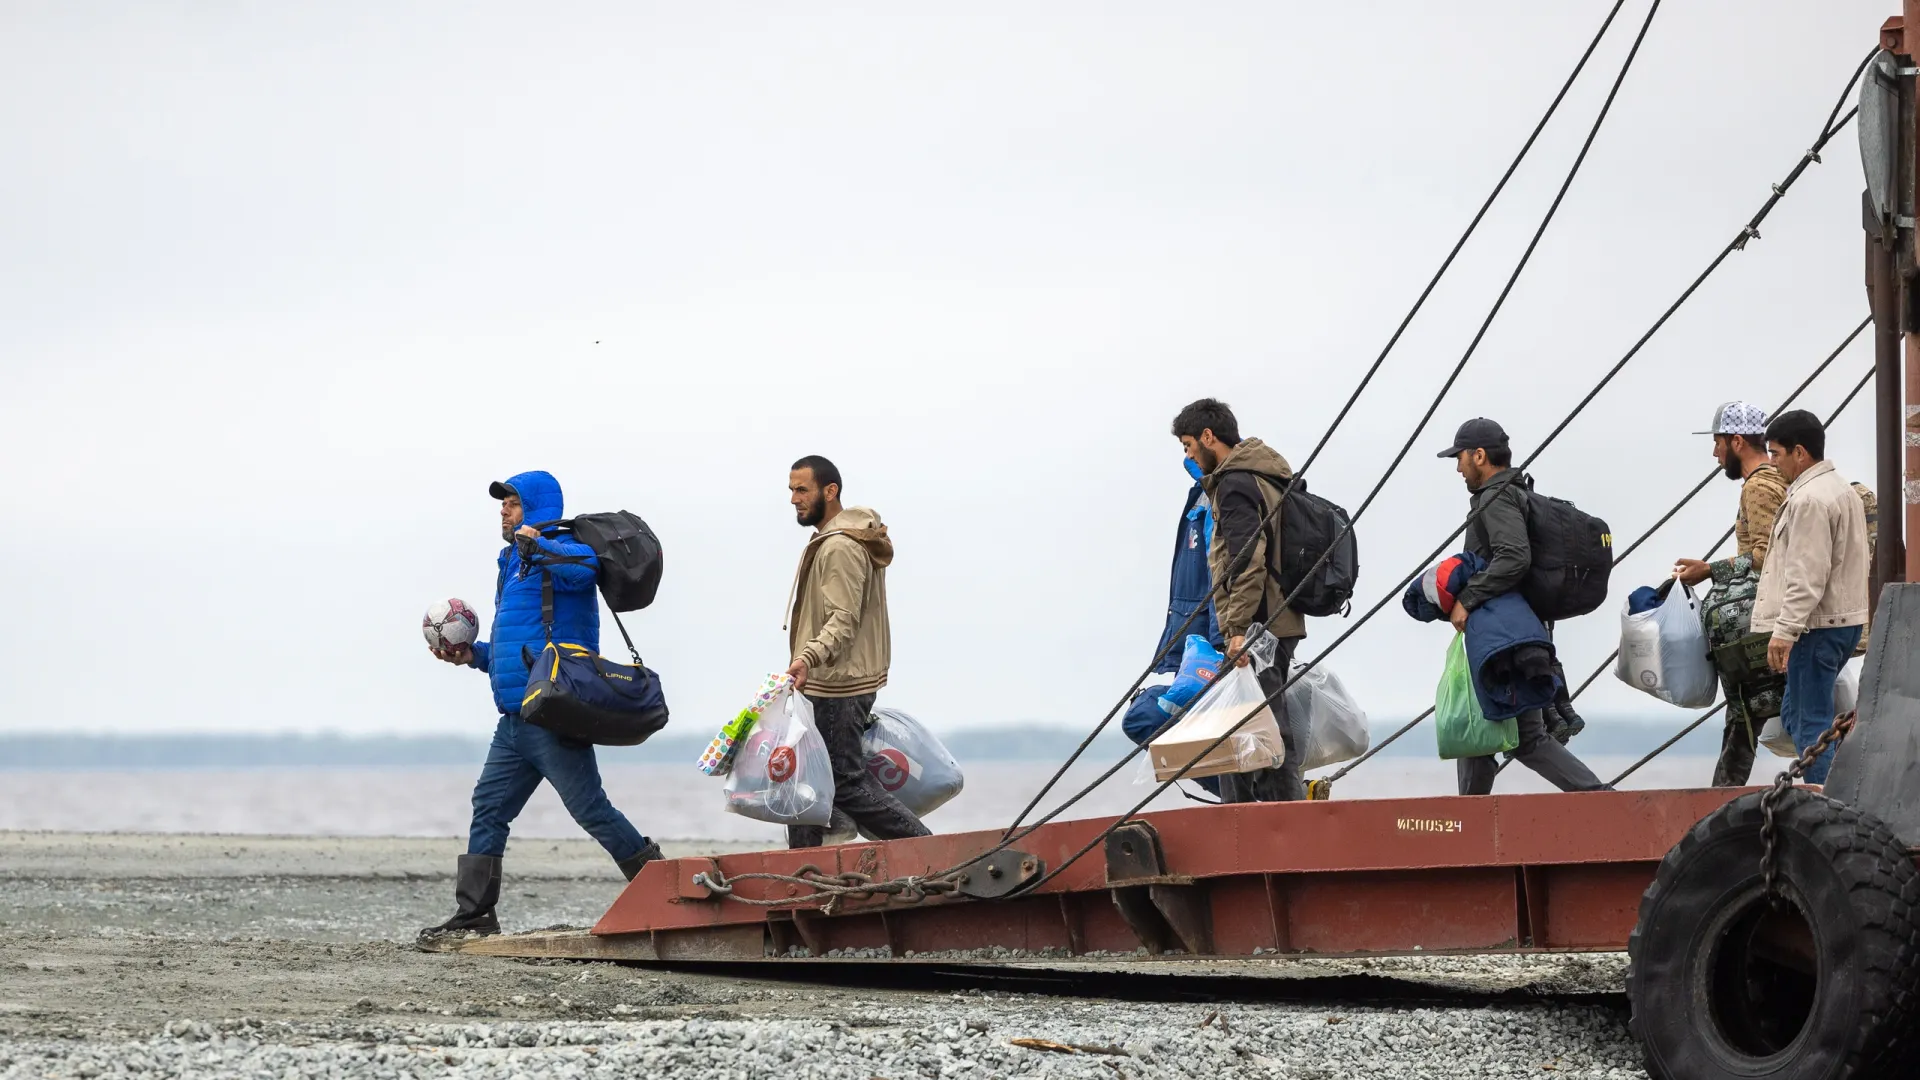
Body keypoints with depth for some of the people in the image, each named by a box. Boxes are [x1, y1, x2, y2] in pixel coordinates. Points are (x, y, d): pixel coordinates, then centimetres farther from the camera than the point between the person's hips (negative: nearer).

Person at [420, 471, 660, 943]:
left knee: (591, 808, -8)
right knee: (488, 808, 5)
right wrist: (475, 655, 17)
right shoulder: (515, 563, 23)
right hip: (515, 721, 10)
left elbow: (583, 564, -34)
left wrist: (534, 542, -21)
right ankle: (473, 915, 6)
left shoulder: (553, 553, -6)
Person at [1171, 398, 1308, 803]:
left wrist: (1237, 628, -23)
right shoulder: (1265, 476, 20)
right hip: (1280, 623, 10)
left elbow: (1248, 561, -21)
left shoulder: (1236, 484, -11)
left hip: (1256, 630, -10)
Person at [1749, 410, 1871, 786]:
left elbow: (1807, 577, -23)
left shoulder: (1809, 500, -17)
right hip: (1846, 618, 11)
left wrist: (1785, 630, -24)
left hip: (1817, 626, -11)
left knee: (1811, 724, -7)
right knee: (1795, 715, 16)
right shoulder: (1842, 489, 16)